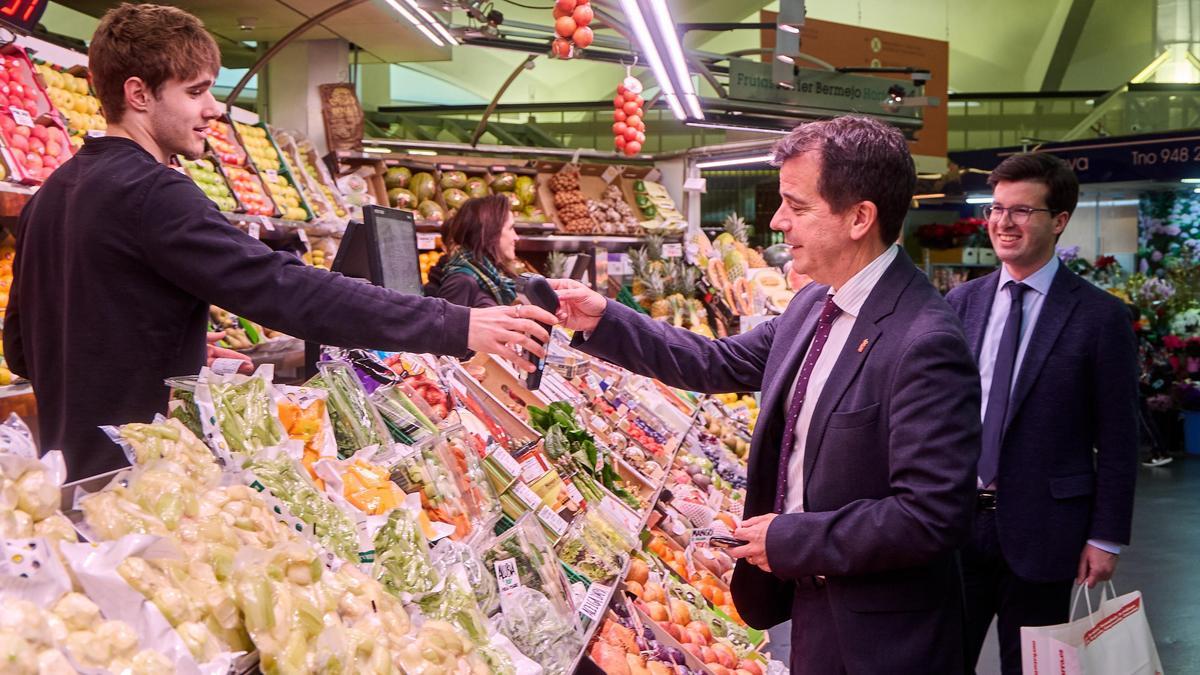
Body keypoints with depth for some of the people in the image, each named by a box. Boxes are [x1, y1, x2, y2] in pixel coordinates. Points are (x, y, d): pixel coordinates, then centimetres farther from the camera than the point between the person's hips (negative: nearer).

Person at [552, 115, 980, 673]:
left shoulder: (925, 346, -26)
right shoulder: (814, 305, 1)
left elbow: (932, 517, -28)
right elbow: (725, 363, 12)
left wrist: (790, 540, -20)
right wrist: (604, 322, 4)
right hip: (809, 598, 7)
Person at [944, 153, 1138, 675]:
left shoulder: (1100, 316, -8)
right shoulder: (961, 303, 4)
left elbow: (1117, 439, -6)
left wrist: (1106, 538, -7)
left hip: (1041, 530, -3)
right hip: (956, 519, 3)